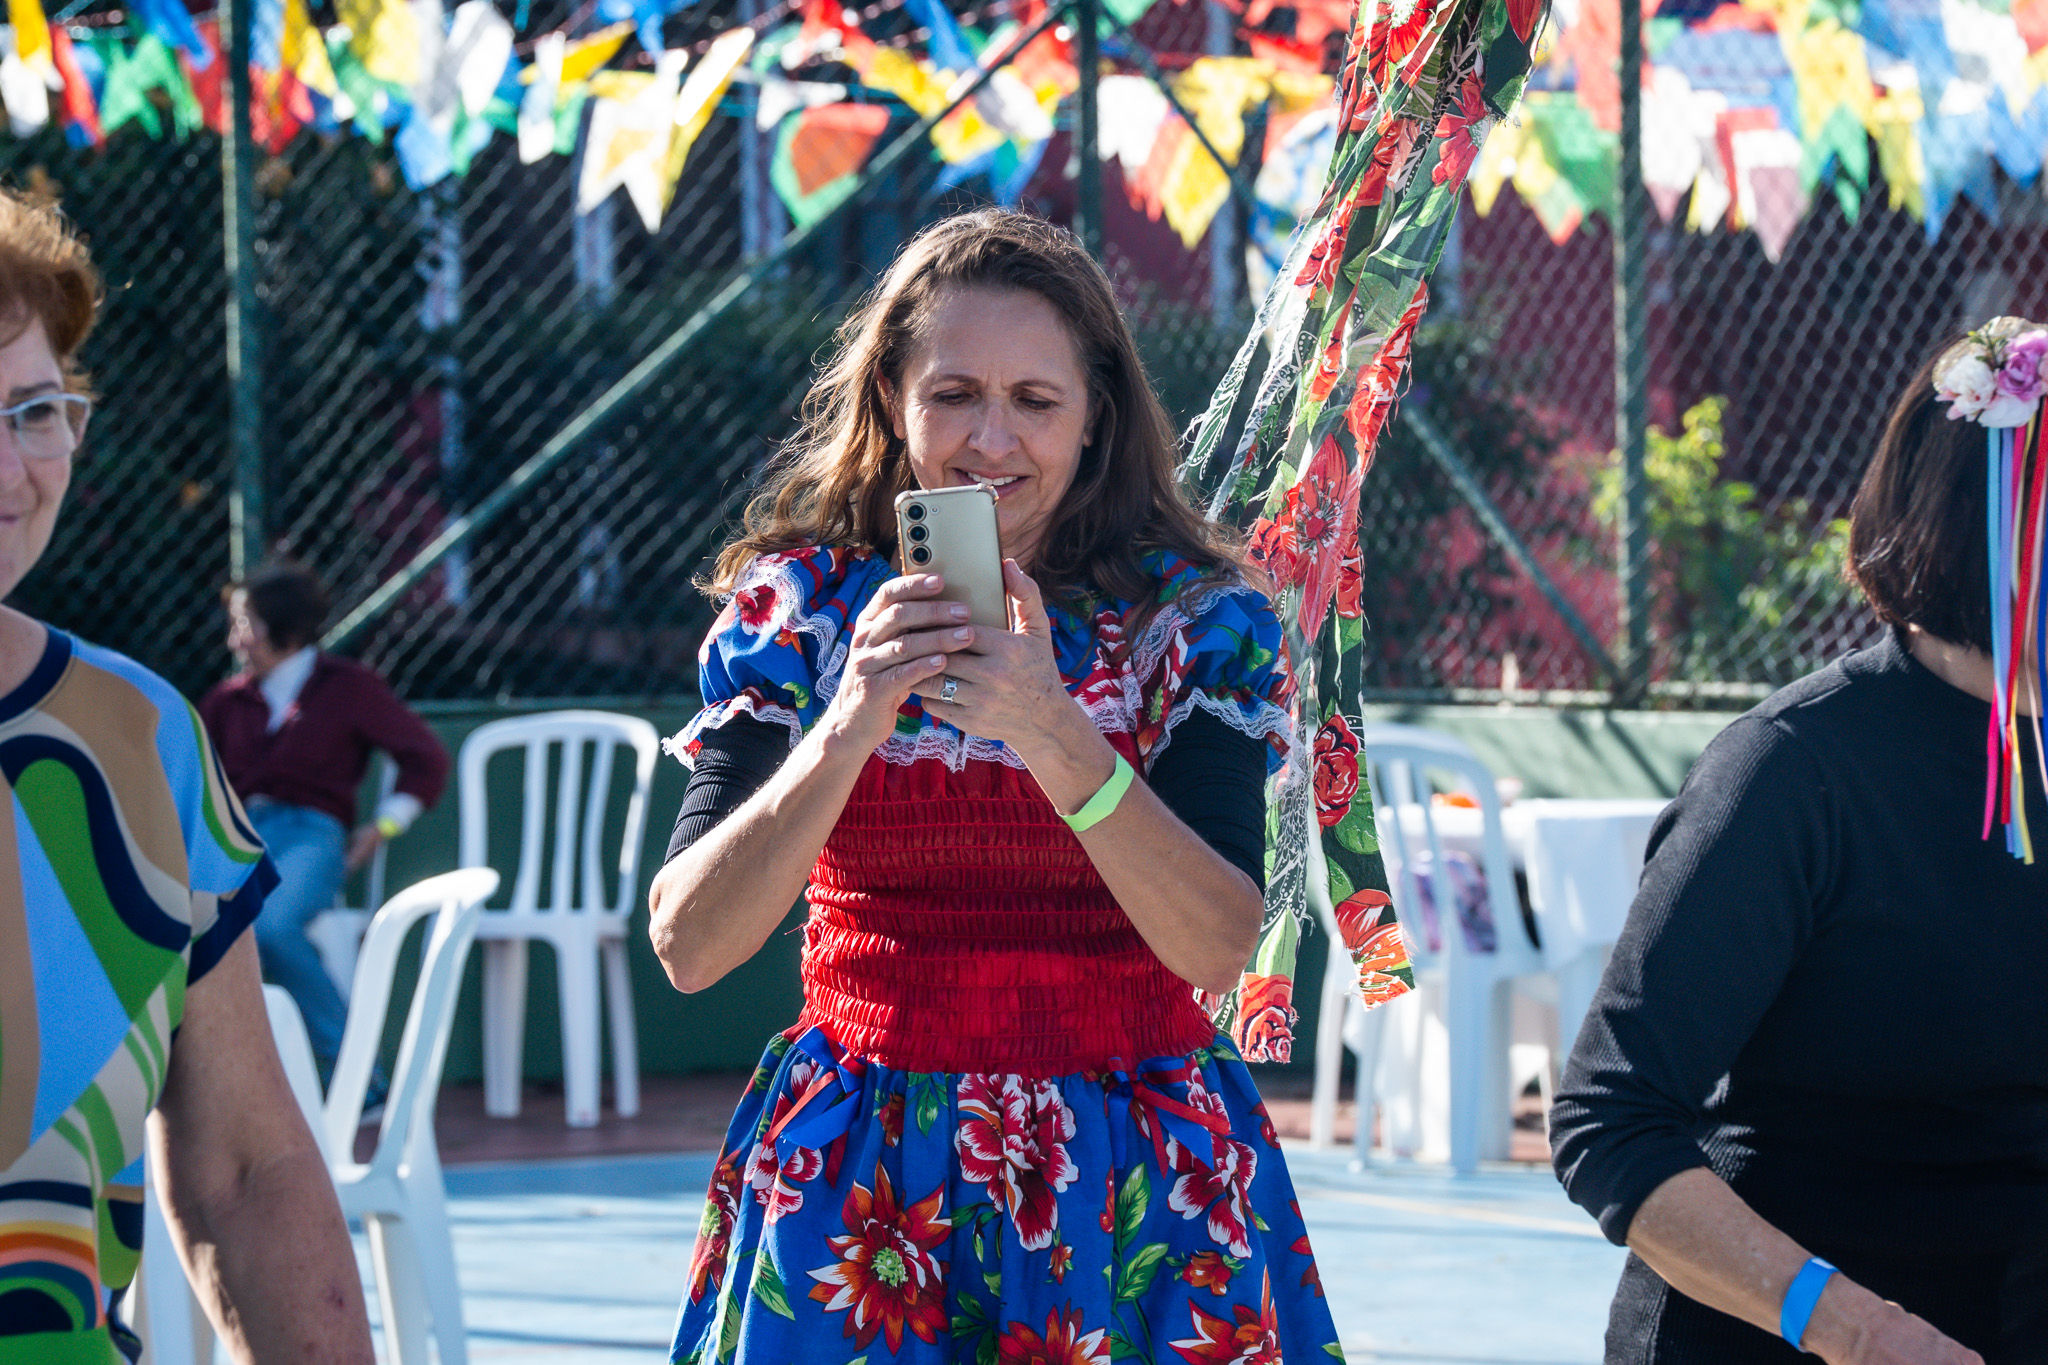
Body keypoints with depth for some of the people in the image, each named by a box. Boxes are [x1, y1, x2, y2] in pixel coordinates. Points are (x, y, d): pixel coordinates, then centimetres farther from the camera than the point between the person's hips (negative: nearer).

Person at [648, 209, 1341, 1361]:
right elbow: (688, 947, -9)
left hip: (1129, 1183, 0)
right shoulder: (797, 606, 0)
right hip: (858, 1181, 1)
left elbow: (1219, 950, -14)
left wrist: (1053, 734, -27)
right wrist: (851, 726, -23)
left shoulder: (1197, 620, -2)